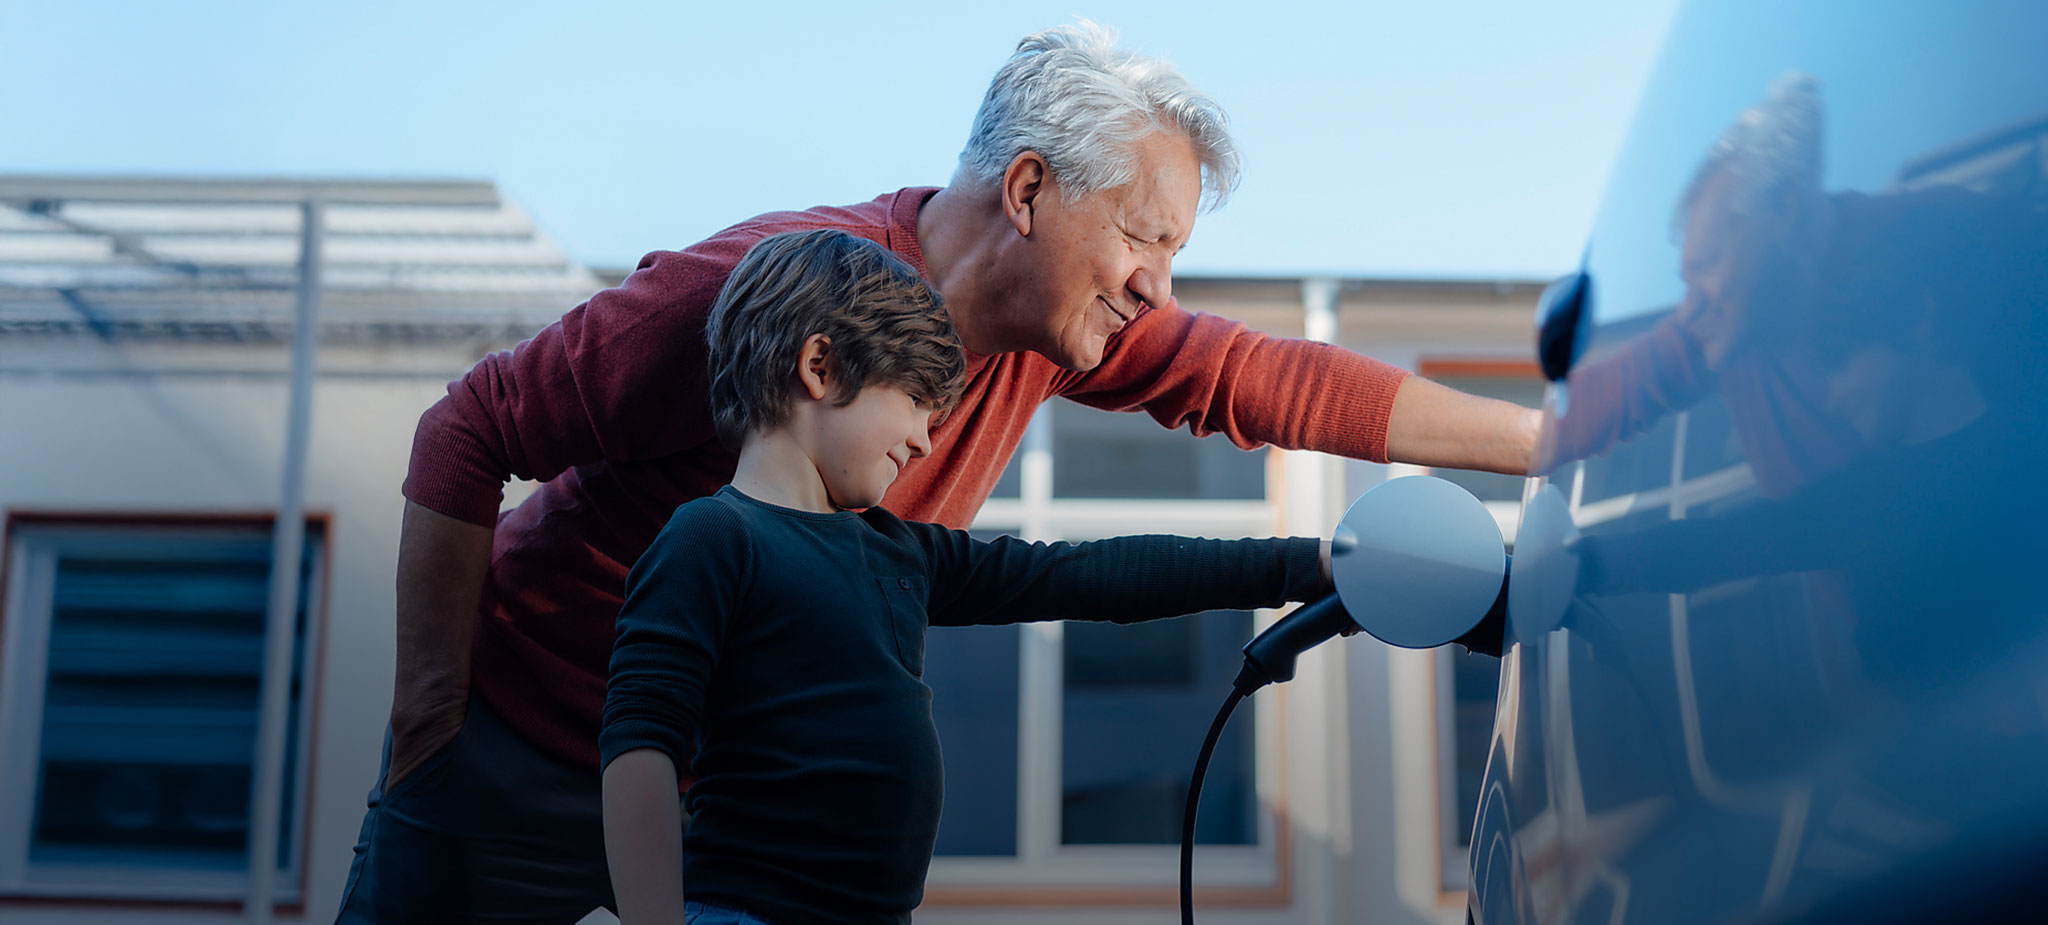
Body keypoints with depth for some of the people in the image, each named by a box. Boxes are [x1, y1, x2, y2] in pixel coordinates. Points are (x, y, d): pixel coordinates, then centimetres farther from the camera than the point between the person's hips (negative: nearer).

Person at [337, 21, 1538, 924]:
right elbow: (471, 430, -21)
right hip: (526, 743, -5)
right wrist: (434, 683, -17)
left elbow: (1262, 379, -4)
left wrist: (1543, 438, -5)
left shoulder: (1056, 322, -9)